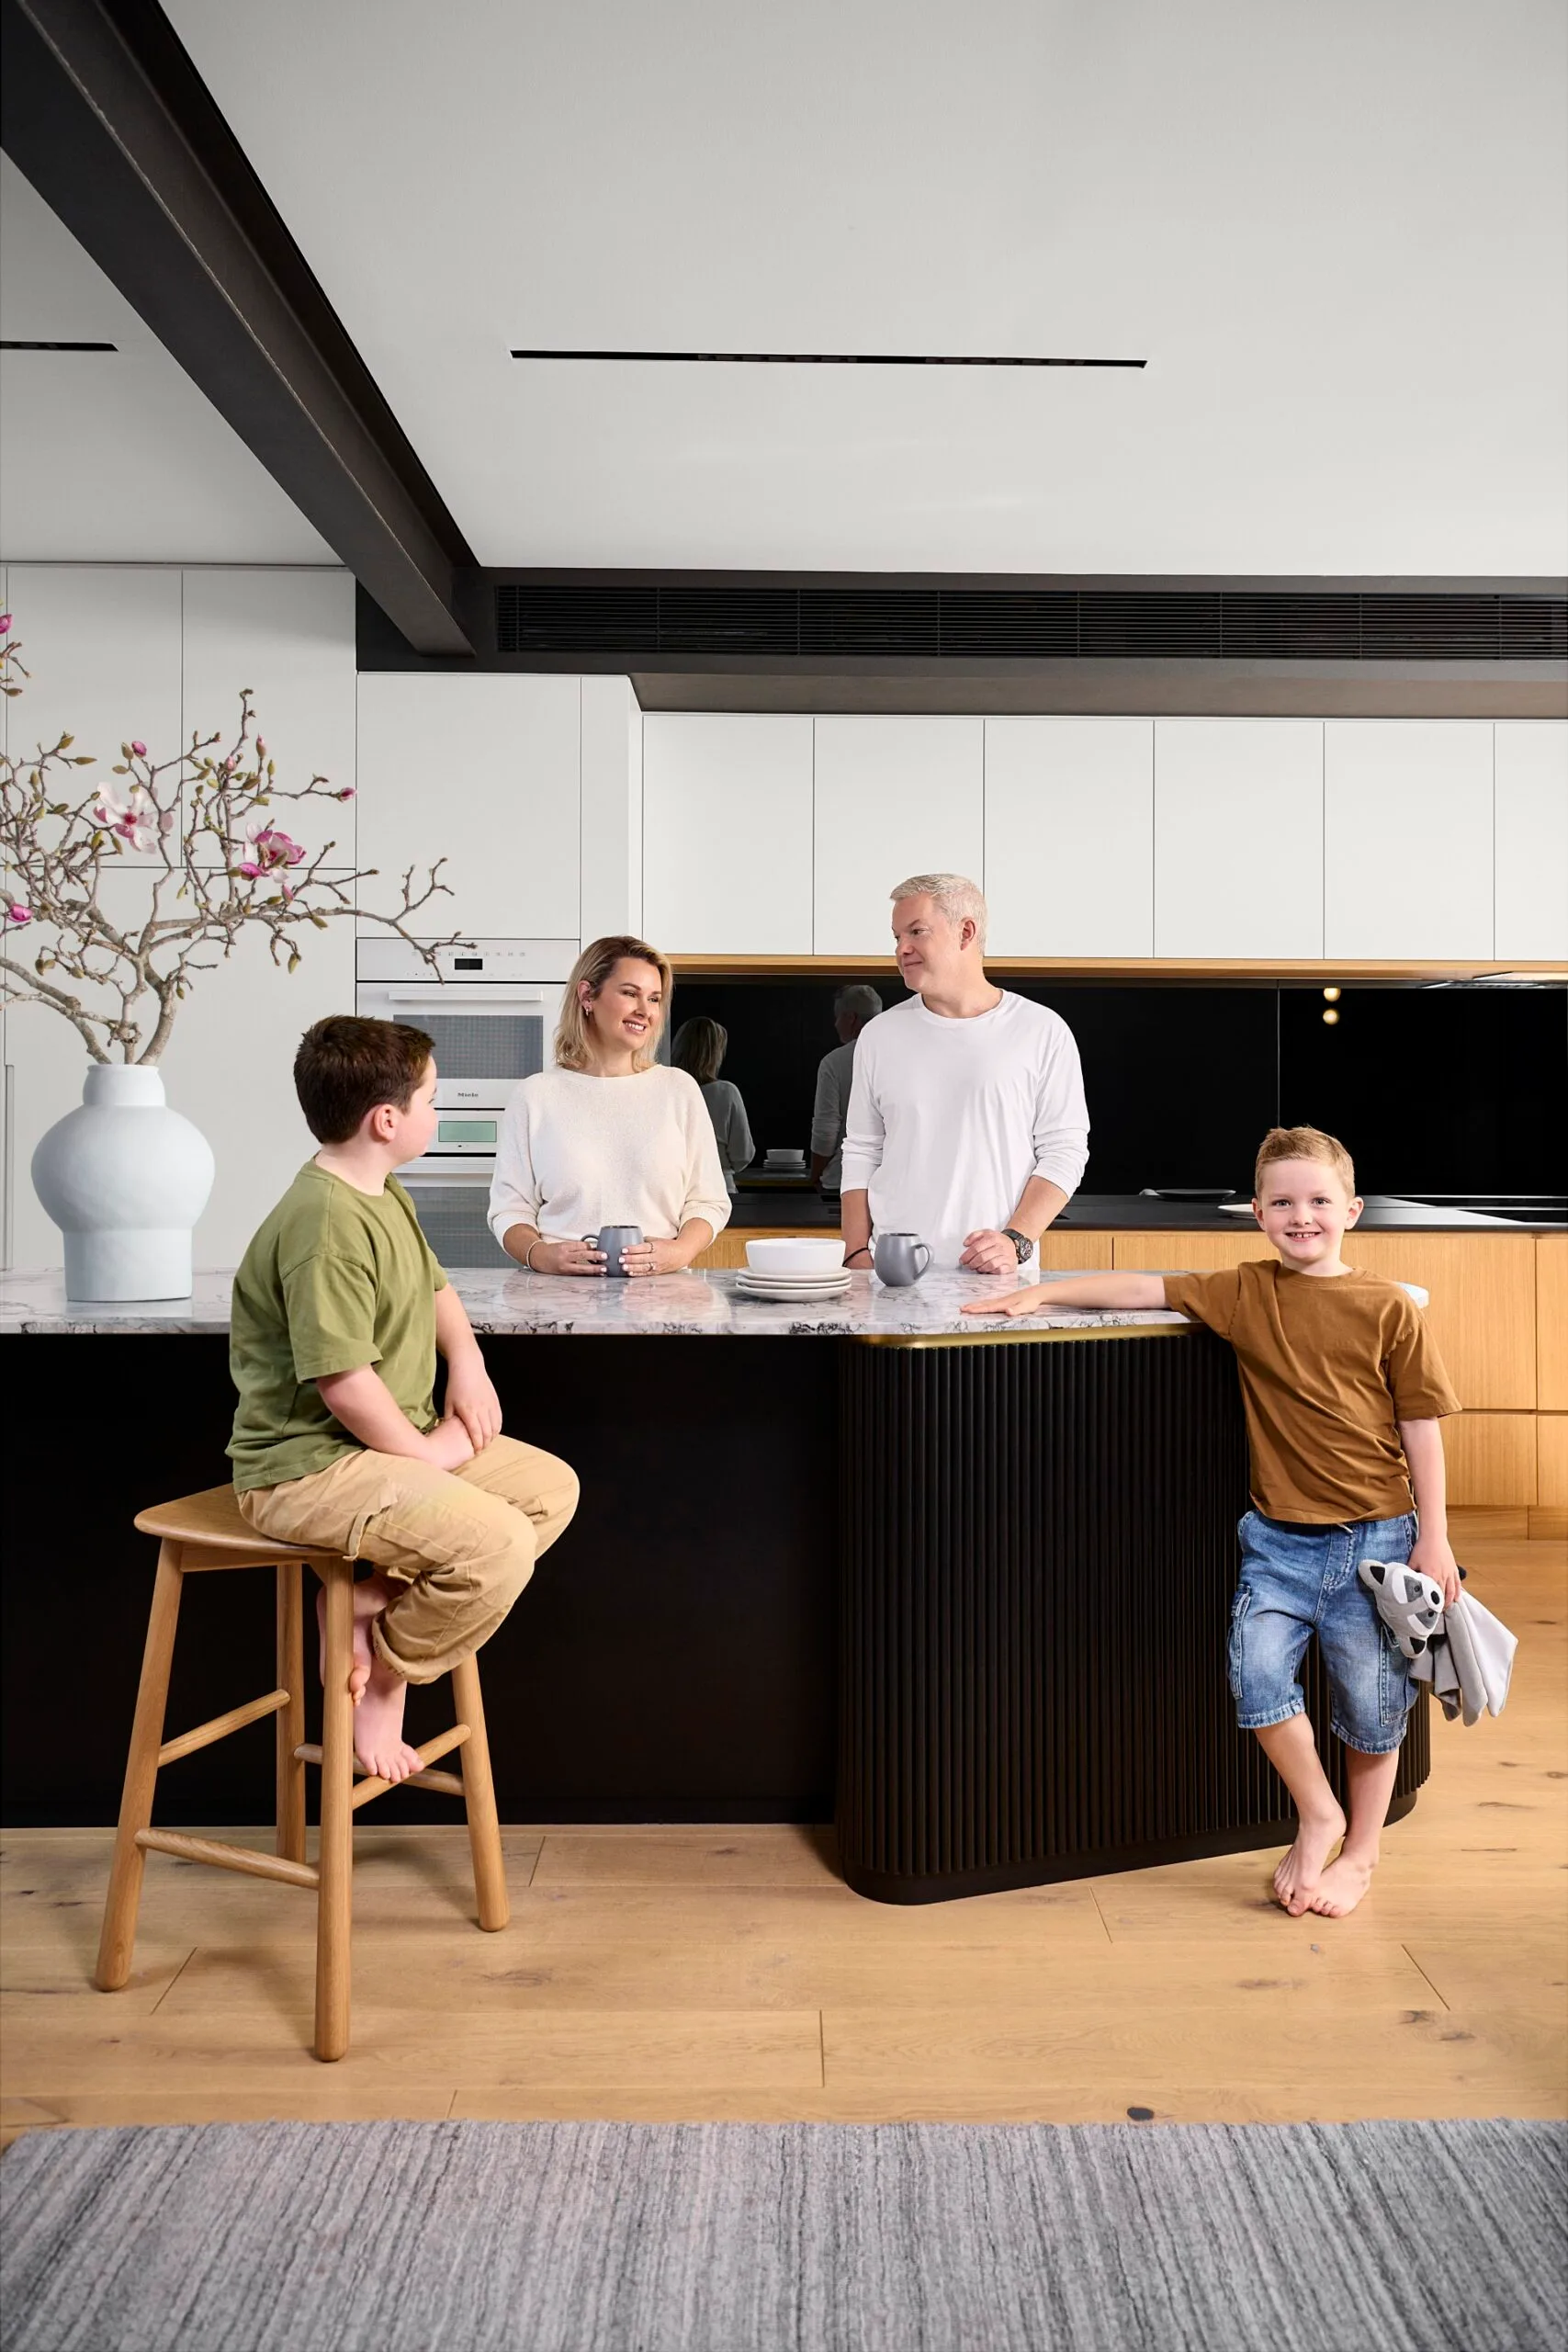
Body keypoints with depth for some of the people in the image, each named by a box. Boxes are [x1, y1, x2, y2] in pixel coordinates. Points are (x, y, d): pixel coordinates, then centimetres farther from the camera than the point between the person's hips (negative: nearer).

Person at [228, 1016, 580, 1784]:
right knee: (498, 1545, -27)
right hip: (308, 1463, -11)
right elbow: (342, 1378, -26)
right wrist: (424, 1452, -14)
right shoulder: (327, 1223, -22)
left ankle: (366, 1605, -1)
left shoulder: (388, 1199, 11)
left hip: (391, 1439, 11)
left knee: (552, 1488, 5)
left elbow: (435, 1290, 26)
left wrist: (467, 1363, 8)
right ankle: (381, 1673, -1)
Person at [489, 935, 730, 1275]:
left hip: (661, 1288, 0)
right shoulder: (535, 1095, 10)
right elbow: (510, 1208, 9)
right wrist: (538, 1254, -12)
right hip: (560, 1292, 0)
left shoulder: (680, 1089, 13)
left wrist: (681, 1251, -8)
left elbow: (709, 1202, 12)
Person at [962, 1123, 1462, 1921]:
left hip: (1374, 1536, -2)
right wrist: (1040, 1294, -6)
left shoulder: (1388, 1310, -5)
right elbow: (1139, 1288, 2)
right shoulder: (1243, 1293, 1)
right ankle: (1316, 1815, 15)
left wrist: (1433, 1540, -3)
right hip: (1279, 1534, 2)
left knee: (1372, 1704, 8)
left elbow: (1421, 1430, -2)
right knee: (1255, 1672, -12)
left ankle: (1361, 1853, 31)